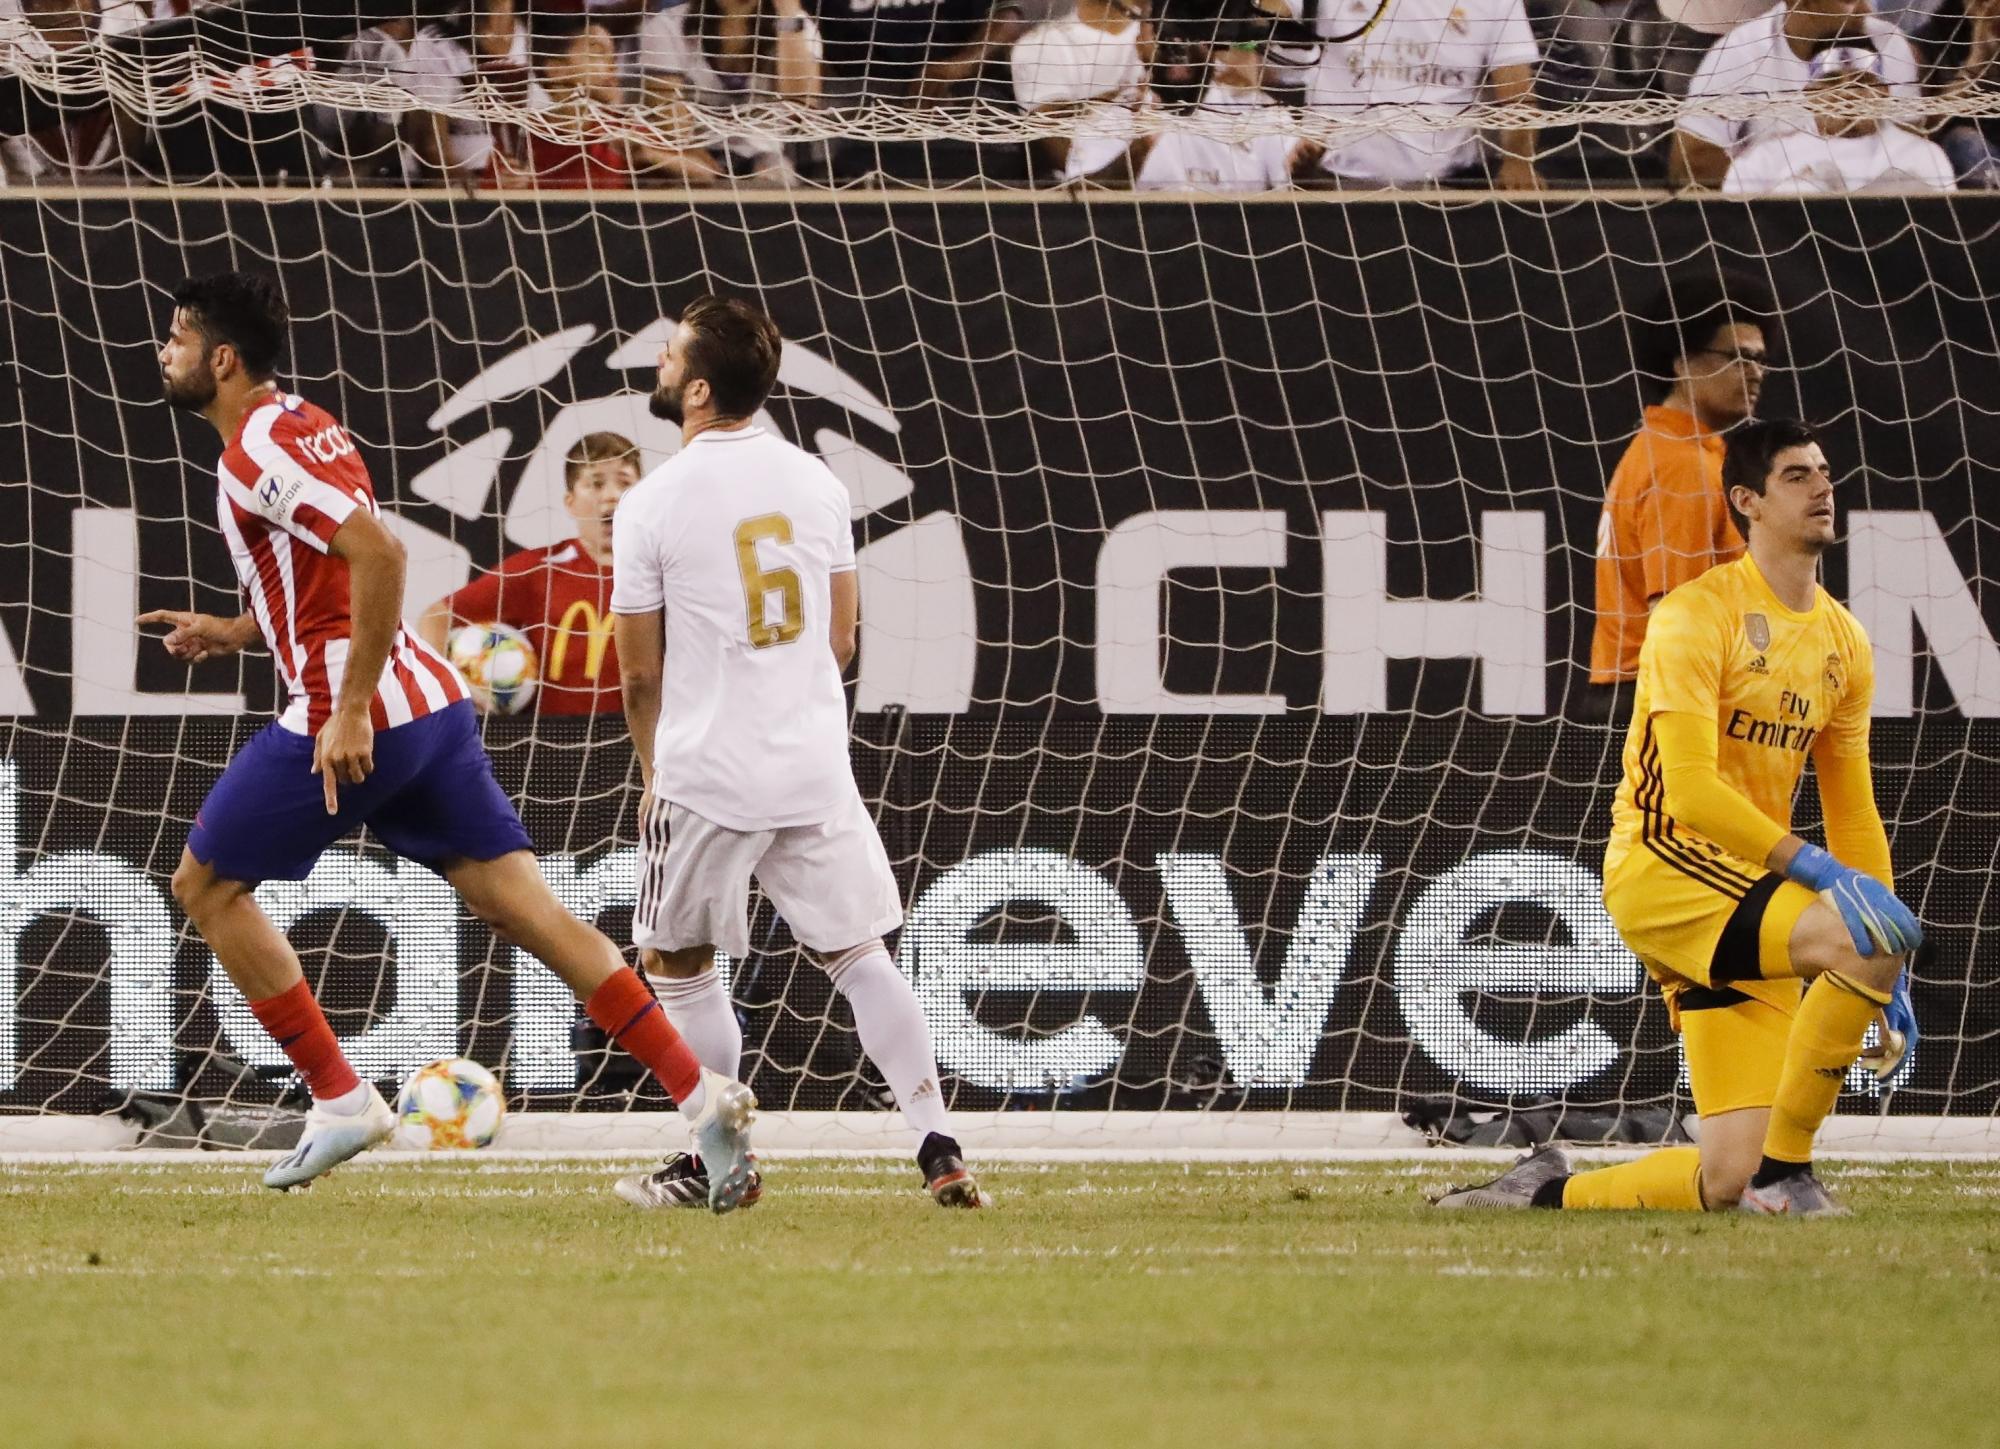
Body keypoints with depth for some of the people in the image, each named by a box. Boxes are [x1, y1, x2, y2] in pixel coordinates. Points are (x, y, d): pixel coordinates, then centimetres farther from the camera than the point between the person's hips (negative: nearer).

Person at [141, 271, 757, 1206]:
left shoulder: (260, 448, -12)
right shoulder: (300, 427, 19)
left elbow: (376, 554, -25)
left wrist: (348, 710, -24)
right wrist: (235, 632, 25)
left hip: (352, 721, -9)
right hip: (432, 702, 9)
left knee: (205, 885, 9)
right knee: (518, 904, 3)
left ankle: (339, 1101, 7)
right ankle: (702, 1097, -7)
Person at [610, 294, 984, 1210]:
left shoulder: (650, 505, -9)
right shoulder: (815, 482, 5)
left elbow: (641, 673, -2)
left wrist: (654, 773, 15)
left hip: (707, 774, -4)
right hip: (817, 769, 4)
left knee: (679, 961, 12)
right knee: (857, 954, 9)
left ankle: (716, 1160, 12)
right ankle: (940, 1150, 1)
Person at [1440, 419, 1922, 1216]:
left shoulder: (1844, 643, 13)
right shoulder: (1698, 614, -10)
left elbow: (1853, 812, 18)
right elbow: (1690, 791, -20)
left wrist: (1888, 977, 12)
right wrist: (1821, 870, -28)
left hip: (1747, 890, 7)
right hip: (1661, 868, -7)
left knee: (1729, 1179, -5)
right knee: (1863, 936, -31)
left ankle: (1548, 1191, 17)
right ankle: (1786, 1171, -20)